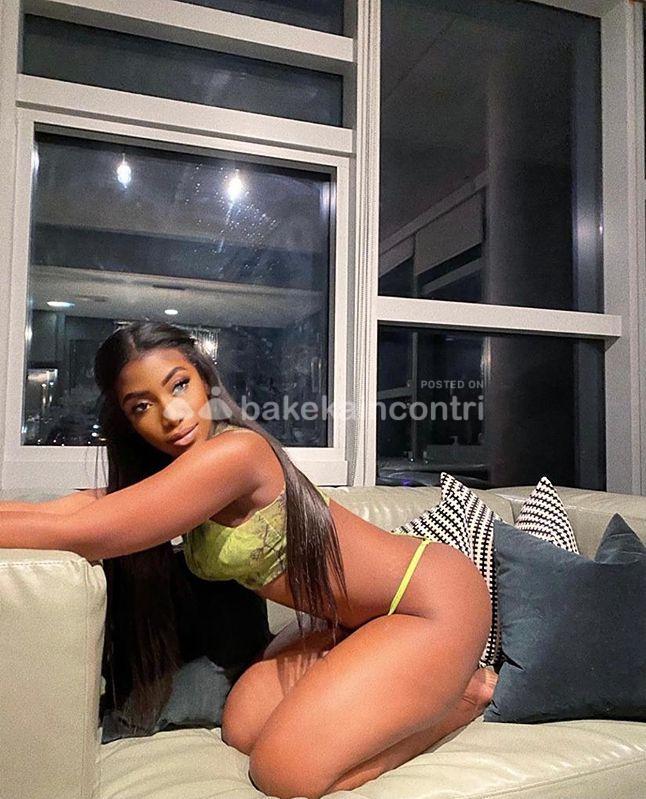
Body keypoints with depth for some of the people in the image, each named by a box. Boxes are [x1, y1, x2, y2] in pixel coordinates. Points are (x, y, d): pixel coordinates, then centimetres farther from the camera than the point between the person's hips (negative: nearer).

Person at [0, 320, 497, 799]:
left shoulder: (234, 451, -27)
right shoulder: (173, 473, 2)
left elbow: (76, 534, -29)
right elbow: (53, 511, -3)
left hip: (435, 602, -9)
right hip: (355, 618, 9)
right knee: (242, 729, 6)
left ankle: (460, 694, 6)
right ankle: (429, 681, 17)